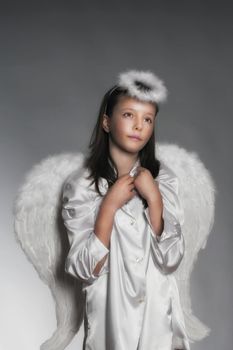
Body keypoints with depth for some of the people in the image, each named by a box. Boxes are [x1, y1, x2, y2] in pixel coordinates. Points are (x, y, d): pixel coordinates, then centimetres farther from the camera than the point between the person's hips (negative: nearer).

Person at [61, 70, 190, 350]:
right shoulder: (80, 185, -12)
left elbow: (171, 260, -10)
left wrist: (153, 198, -20)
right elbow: (84, 270, -16)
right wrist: (110, 204, -22)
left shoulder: (163, 177, -5)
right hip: (109, 315, -2)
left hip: (159, 313, 2)